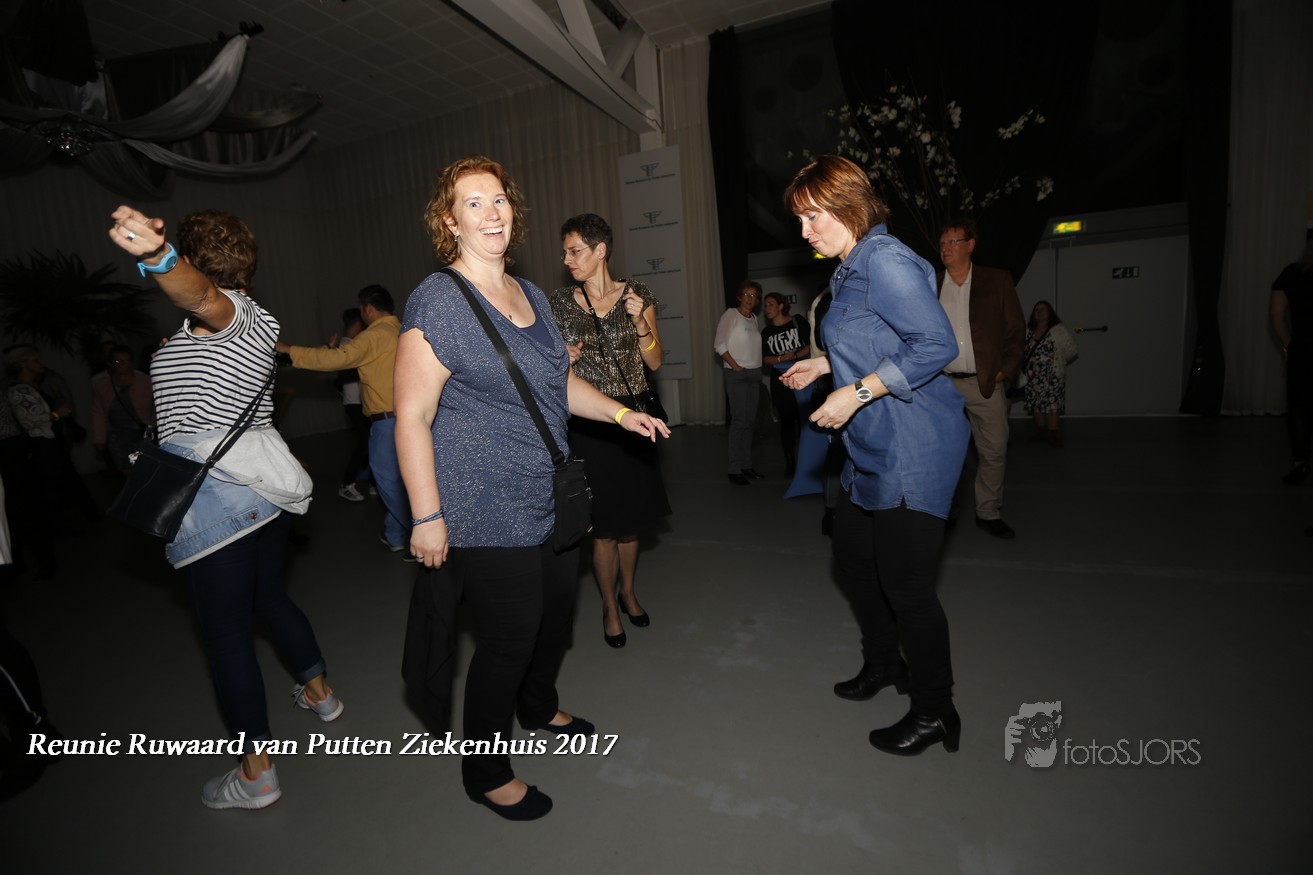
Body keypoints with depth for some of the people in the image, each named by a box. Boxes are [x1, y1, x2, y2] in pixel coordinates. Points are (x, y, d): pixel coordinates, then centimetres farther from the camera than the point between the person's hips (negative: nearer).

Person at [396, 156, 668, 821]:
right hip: (486, 512, -8)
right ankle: (485, 773, 29)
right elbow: (411, 416, -17)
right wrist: (427, 516, -19)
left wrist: (619, 412, 10)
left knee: (558, 614, 21)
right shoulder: (438, 301, -14)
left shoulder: (530, 294, 11)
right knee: (508, 638, 2)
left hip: (549, 500, 8)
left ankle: (538, 706, 50)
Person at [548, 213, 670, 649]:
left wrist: (640, 322, -16)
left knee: (631, 518, 14)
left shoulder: (637, 295, -1)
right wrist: (561, 359, -12)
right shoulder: (560, 302, 0)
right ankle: (609, 605, 27)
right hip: (588, 425, -1)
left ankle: (628, 592, 38)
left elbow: (654, 362, -1)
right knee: (604, 525, 4)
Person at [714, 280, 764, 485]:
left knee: (750, 421, 7)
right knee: (739, 420, -9)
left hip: (755, 374, 6)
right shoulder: (731, 314, -4)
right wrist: (735, 366, -14)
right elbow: (719, 344, -10)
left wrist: (756, 366, 3)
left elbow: (753, 346, 17)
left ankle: (746, 464, 14)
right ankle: (734, 469, -4)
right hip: (736, 374, -6)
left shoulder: (754, 318, 15)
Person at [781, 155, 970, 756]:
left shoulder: (884, 261, -16)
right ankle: (884, 663, 42)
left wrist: (856, 392, -25)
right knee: (852, 559, 19)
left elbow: (935, 344, -25)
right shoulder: (851, 269, 15)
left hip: (912, 447, -11)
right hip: (873, 448, 11)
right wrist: (825, 364, 19)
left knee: (905, 584, -2)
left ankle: (934, 712, 21)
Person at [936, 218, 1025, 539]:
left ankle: (989, 513, 17)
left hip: (986, 382, 0)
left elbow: (1015, 329, 6)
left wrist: (1006, 369, -3)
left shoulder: (997, 281, 5)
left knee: (994, 451, 3)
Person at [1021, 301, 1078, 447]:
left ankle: (1052, 432, -2)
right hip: (1033, 376, 4)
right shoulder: (1027, 331, 8)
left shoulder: (1059, 330, -2)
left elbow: (1071, 349, -2)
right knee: (1036, 402, 8)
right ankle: (1041, 431, 18)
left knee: (1052, 402, -6)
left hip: (1052, 376, -4)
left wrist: (1058, 361, 4)